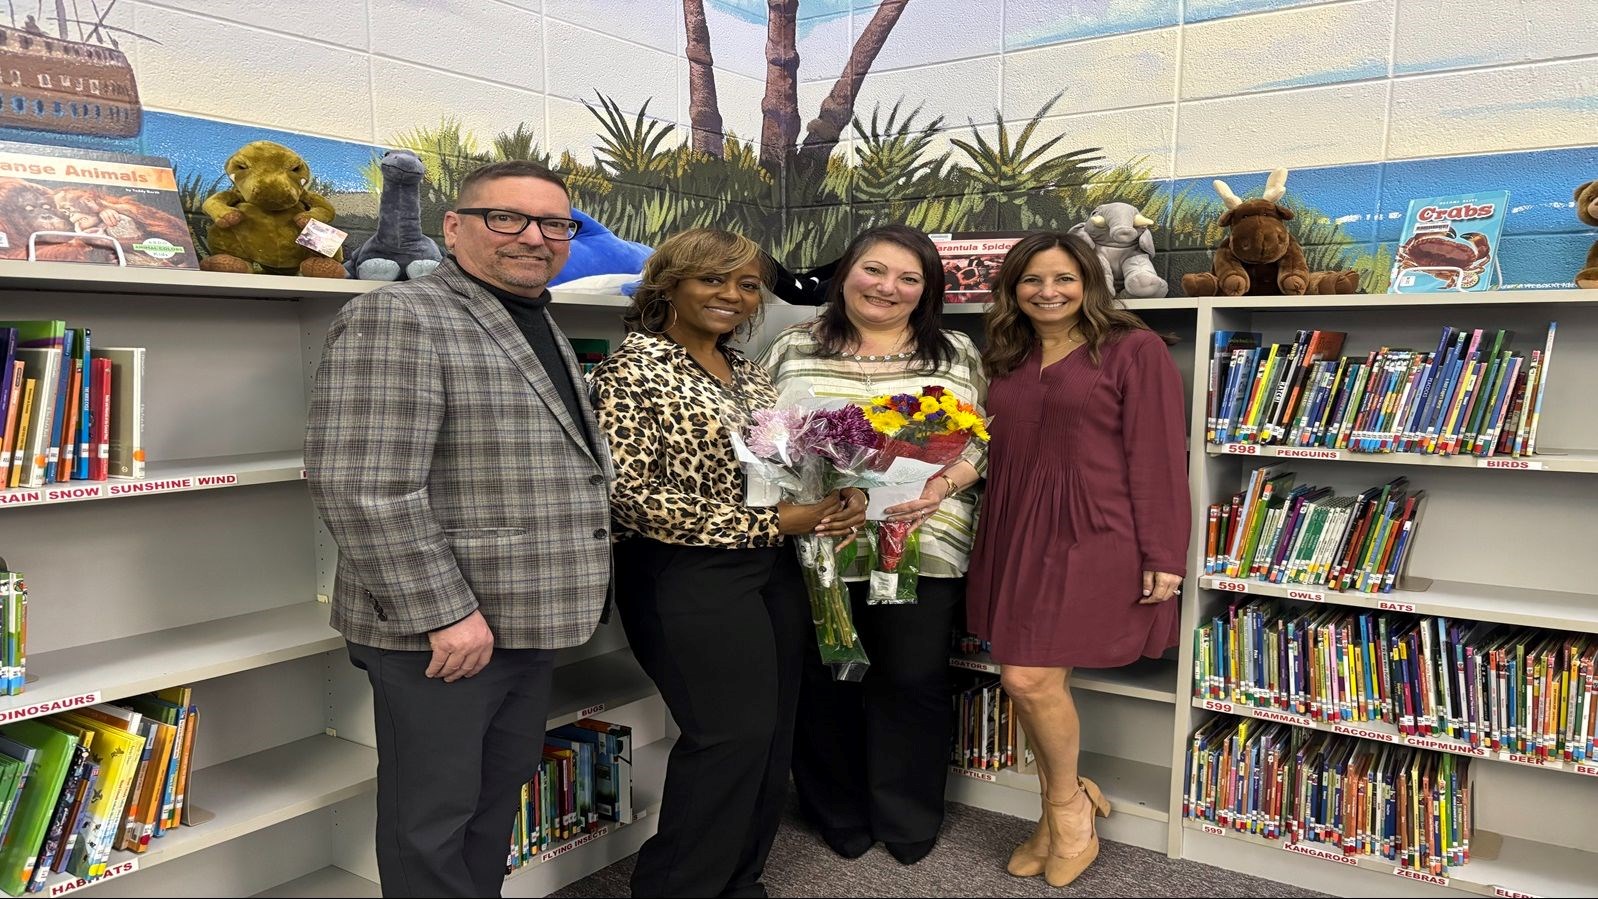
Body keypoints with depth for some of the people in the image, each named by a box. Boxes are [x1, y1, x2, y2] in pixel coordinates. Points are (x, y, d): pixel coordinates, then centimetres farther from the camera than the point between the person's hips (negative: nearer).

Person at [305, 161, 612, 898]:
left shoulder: (541, 331, 13)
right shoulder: (395, 320, -15)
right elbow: (364, 490, -23)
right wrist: (444, 613, -22)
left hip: (529, 620, 8)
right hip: (443, 630, -8)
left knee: (498, 801, 20)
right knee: (434, 816, 8)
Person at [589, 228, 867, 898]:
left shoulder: (746, 370, 13)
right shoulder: (632, 370, -10)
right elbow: (632, 497, -18)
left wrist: (842, 496, -1)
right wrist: (766, 524, -17)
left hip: (773, 570, 8)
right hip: (688, 576, -7)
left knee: (772, 735, 12)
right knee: (734, 733, -6)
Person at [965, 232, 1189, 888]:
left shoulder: (1132, 349, -4)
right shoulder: (1005, 359, 15)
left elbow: (1157, 457, -8)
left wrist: (1163, 556, -12)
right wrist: (992, 539, 13)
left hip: (1093, 535, -6)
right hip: (1016, 534, 6)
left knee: (1032, 678, -10)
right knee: (1020, 681, 7)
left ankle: (1067, 804, 18)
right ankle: (1064, 803, 29)